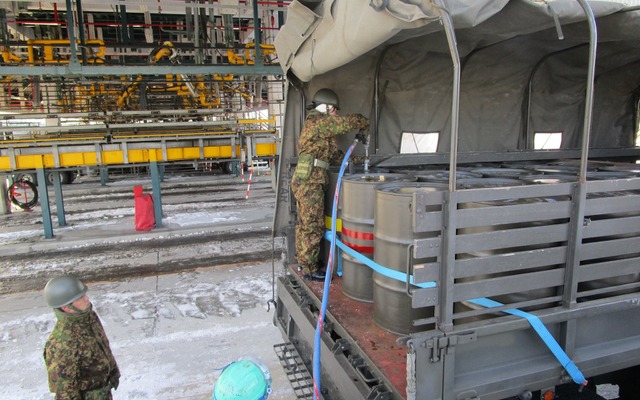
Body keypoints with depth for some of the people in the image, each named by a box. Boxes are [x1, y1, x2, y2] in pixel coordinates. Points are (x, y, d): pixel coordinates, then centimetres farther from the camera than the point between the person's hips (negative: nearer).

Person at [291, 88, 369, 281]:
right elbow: (349, 122, -15)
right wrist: (364, 123, 6)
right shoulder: (319, 120, -10)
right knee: (313, 227, -5)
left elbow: (333, 153, 23)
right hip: (311, 181, -10)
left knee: (304, 224, 17)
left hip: (304, 180, 10)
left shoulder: (312, 123, 23)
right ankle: (310, 269, 2)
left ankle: (303, 261, 28)